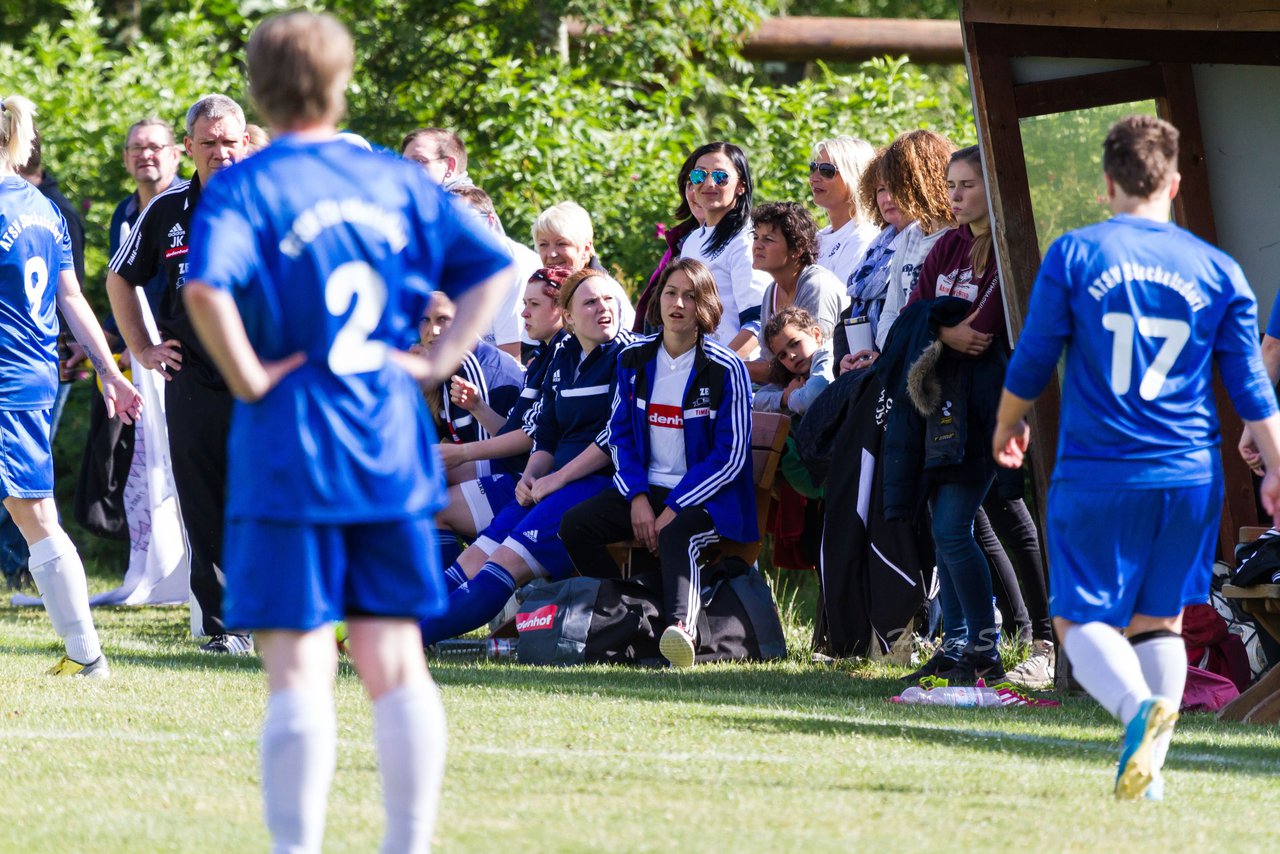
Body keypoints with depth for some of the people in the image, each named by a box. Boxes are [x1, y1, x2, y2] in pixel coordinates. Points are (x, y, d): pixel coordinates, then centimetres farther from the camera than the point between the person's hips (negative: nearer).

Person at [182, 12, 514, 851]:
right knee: (396, 662, 9)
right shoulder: (397, 181, 8)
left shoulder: (243, 188, -6)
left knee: (300, 667, -3)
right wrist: (437, 360, 6)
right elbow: (492, 269, 9)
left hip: (290, 451, -4)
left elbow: (207, 287, -24)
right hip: (392, 448, 4)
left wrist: (249, 376, -13)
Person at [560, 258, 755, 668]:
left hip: (706, 495, -6)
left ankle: (681, 627, -63)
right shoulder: (634, 360, 8)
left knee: (675, 536, -39)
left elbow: (731, 455, -10)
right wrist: (638, 497, -7)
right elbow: (620, 433, 11)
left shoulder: (725, 369, -7)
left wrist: (674, 509, -17)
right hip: (647, 486, 6)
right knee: (575, 525, -17)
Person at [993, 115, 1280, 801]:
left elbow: (1031, 363, 3)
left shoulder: (1074, 255, -3)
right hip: (1189, 475, 3)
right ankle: (1149, 770, 5)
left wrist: (1007, 426, 22)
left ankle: (1140, 708, -27)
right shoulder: (1218, 270, 4)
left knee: (1081, 618, 2)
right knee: (1161, 620, 15)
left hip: (1097, 475, -3)